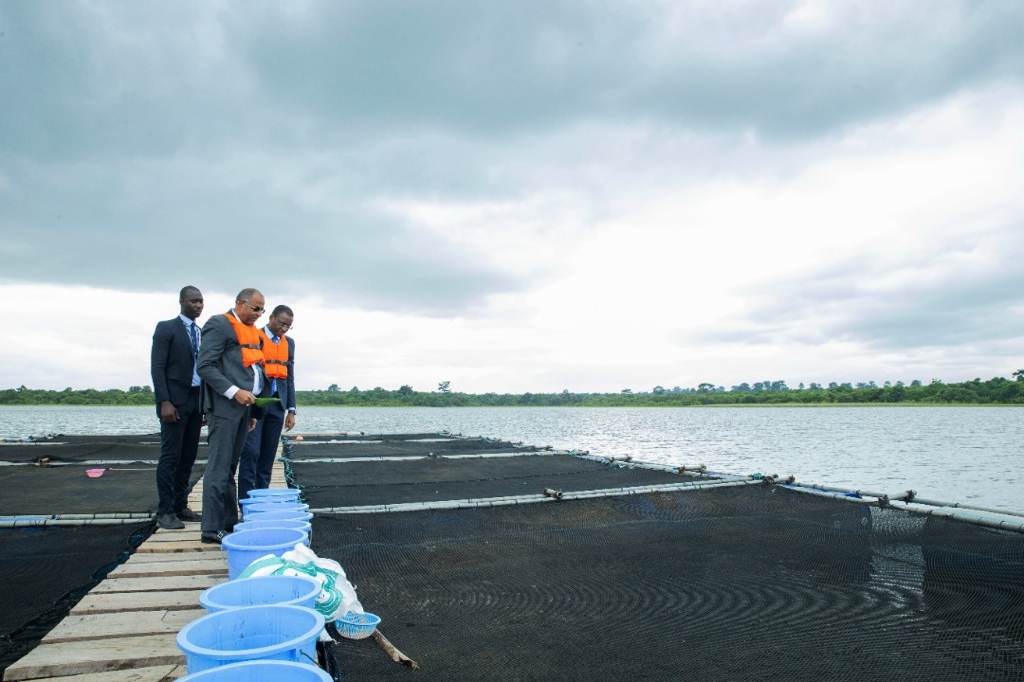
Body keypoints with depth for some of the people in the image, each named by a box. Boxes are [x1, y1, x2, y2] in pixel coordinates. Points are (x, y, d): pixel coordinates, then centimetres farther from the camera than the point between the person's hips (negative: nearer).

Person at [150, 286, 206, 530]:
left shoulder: (201, 333, 15)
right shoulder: (166, 328, -2)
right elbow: (157, 367, -9)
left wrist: (207, 403, 9)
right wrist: (164, 401, -17)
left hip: (197, 401, 6)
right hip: (175, 401, -6)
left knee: (188, 457, 9)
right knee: (170, 457, -4)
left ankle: (180, 506, 16)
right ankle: (165, 511, 2)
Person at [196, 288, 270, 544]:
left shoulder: (252, 331, 20)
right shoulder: (219, 325, -5)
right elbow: (205, 366, -13)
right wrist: (234, 392, -20)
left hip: (243, 406, 8)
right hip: (225, 406, -8)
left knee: (230, 467, 11)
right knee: (219, 468, -6)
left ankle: (229, 522, 16)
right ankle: (212, 528, -2)